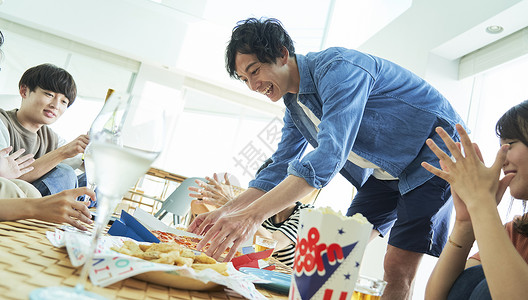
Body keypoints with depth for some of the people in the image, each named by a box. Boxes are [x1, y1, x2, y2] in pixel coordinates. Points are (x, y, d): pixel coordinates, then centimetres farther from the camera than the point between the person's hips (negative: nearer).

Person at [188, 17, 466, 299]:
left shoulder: (337, 68, -27)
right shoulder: (294, 104, 2)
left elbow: (330, 154, -39)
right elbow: (280, 168, 5)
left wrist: (253, 215, -44)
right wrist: (226, 211, -7)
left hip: (435, 155, -8)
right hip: (385, 172, 8)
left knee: (398, 267, -14)